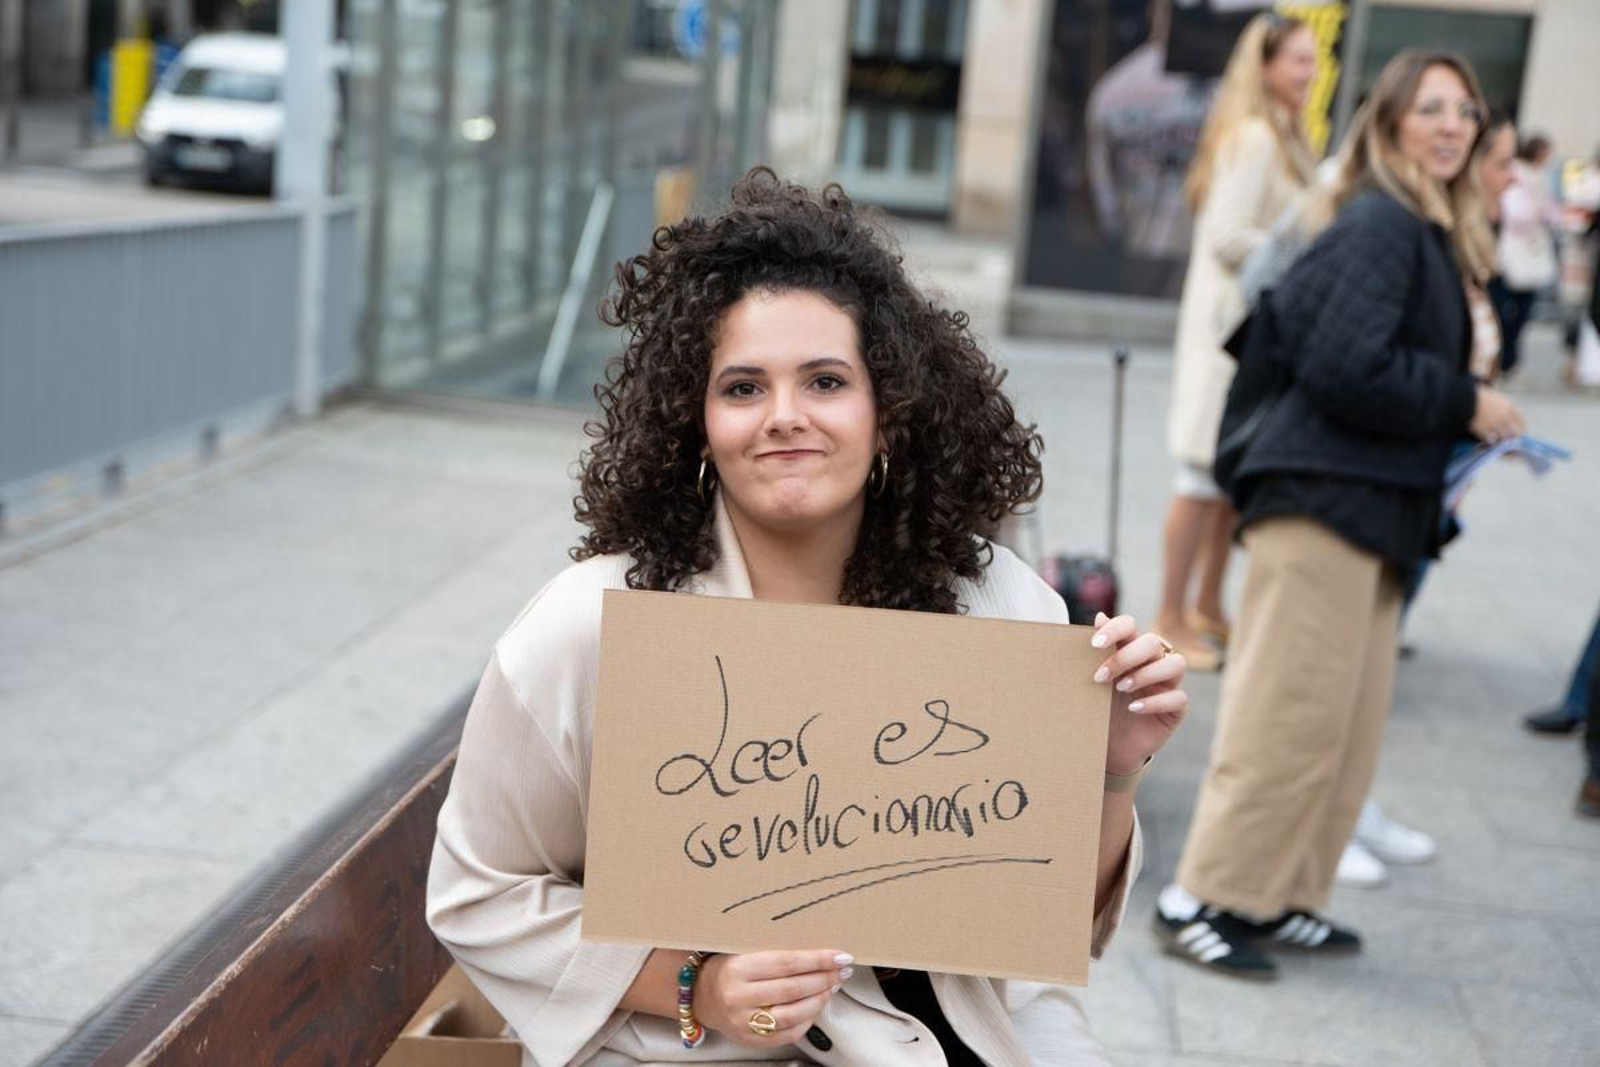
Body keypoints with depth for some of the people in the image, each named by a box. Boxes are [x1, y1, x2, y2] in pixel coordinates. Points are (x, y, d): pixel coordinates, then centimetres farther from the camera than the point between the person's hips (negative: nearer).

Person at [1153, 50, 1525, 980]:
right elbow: (1346, 369, -21)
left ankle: (1277, 900, 21)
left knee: (1353, 720, 13)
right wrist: (1466, 404, -12)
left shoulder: (1430, 234, 18)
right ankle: (1206, 899, 4)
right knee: (1293, 714, -6)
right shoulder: (1379, 224, -13)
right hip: (1327, 499, -10)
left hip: (1377, 506, 10)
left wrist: (1467, 418, 7)